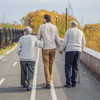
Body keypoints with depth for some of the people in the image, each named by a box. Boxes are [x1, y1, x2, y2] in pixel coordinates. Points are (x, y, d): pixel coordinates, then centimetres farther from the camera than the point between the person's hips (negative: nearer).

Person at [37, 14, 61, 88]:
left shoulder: (41, 27, -5)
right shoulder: (54, 27, 0)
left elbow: (38, 38, 0)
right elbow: (57, 39, 0)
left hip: (45, 49, -3)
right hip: (53, 48, 3)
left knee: (46, 66, 1)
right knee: (51, 65, 18)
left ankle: (48, 83, -3)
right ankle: (49, 80, 26)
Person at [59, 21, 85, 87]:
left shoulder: (68, 31, 0)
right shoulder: (80, 32, 12)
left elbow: (65, 42, -4)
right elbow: (83, 43, 13)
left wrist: (61, 49, 9)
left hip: (70, 50, -4)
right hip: (78, 51, 4)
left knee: (68, 67, 2)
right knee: (75, 67, 8)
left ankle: (68, 83, -4)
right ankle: (73, 83, 5)